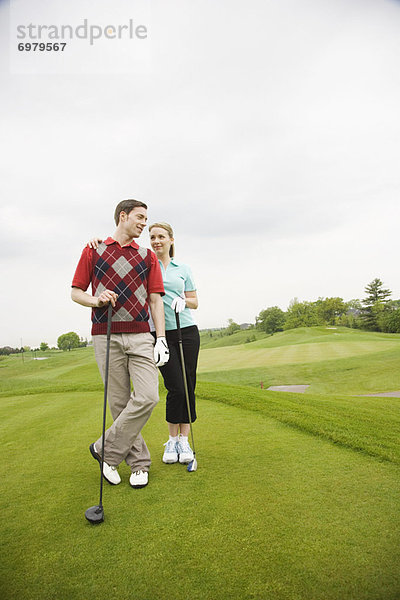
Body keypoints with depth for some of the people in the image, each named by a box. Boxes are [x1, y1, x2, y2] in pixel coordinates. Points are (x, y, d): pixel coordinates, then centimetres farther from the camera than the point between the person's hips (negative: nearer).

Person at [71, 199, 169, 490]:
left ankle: (107, 449, 7)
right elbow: (76, 292, 11)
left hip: (140, 336, 2)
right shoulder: (94, 250, 11)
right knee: (119, 402, 2)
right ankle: (139, 463, 18)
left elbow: (156, 300, 9)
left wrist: (161, 339, 0)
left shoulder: (148, 256, 14)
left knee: (148, 397, -12)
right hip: (106, 335, -1)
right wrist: (96, 299, -11)